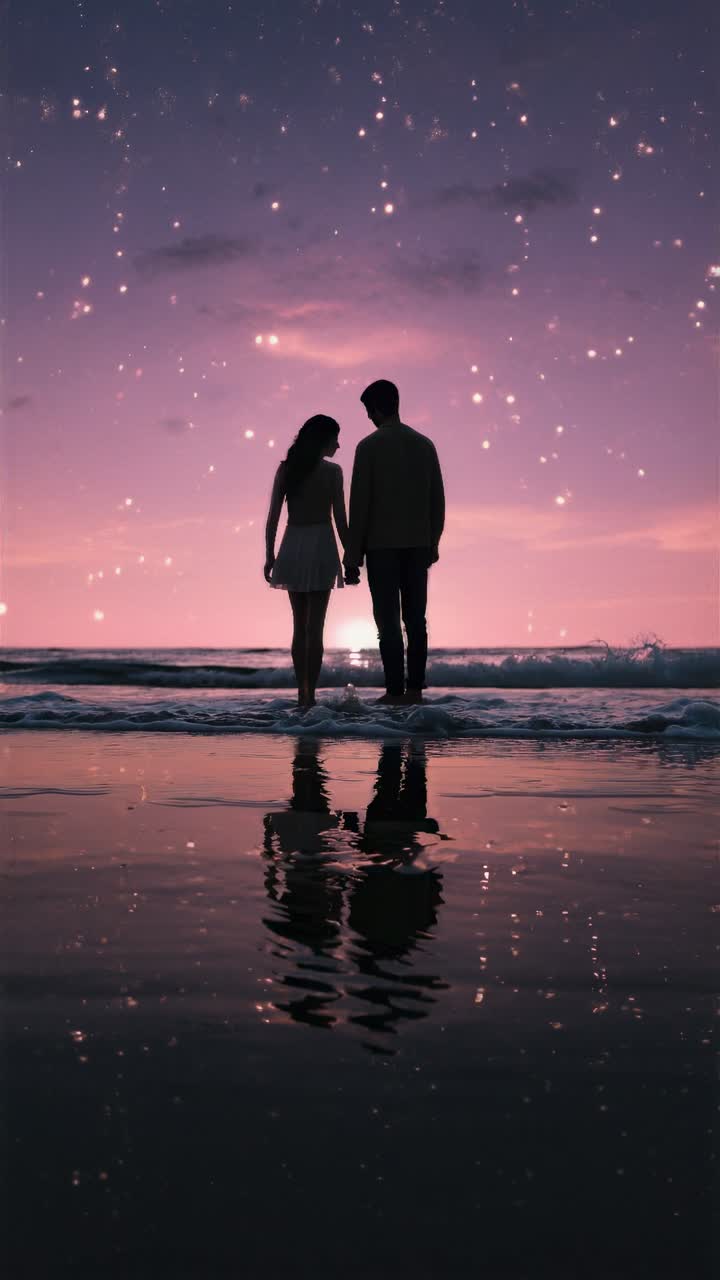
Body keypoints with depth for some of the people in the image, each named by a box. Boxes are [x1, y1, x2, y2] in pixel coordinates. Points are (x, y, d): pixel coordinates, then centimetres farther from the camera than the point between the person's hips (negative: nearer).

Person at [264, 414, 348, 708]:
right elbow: (340, 519, -6)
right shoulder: (332, 471, -5)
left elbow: (272, 517, 2)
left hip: (292, 548, 4)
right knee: (315, 627, -1)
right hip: (320, 546, -4)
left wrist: (269, 556, 7)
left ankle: (302, 693, 15)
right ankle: (310, 695, -3)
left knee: (299, 625, 14)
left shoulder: (285, 469, 5)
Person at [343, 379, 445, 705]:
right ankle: (415, 688, 6)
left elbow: (359, 505, -7)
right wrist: (432, 544, 17)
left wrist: (352, 558, -4)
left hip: (382, 546, -4)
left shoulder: (369, 446, -6)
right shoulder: (424, 444, 8)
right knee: (415, 619, 6)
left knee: (388, 620, -2)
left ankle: (395, 690, -3)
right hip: (418, 545, 4)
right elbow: (437, 500, 8)